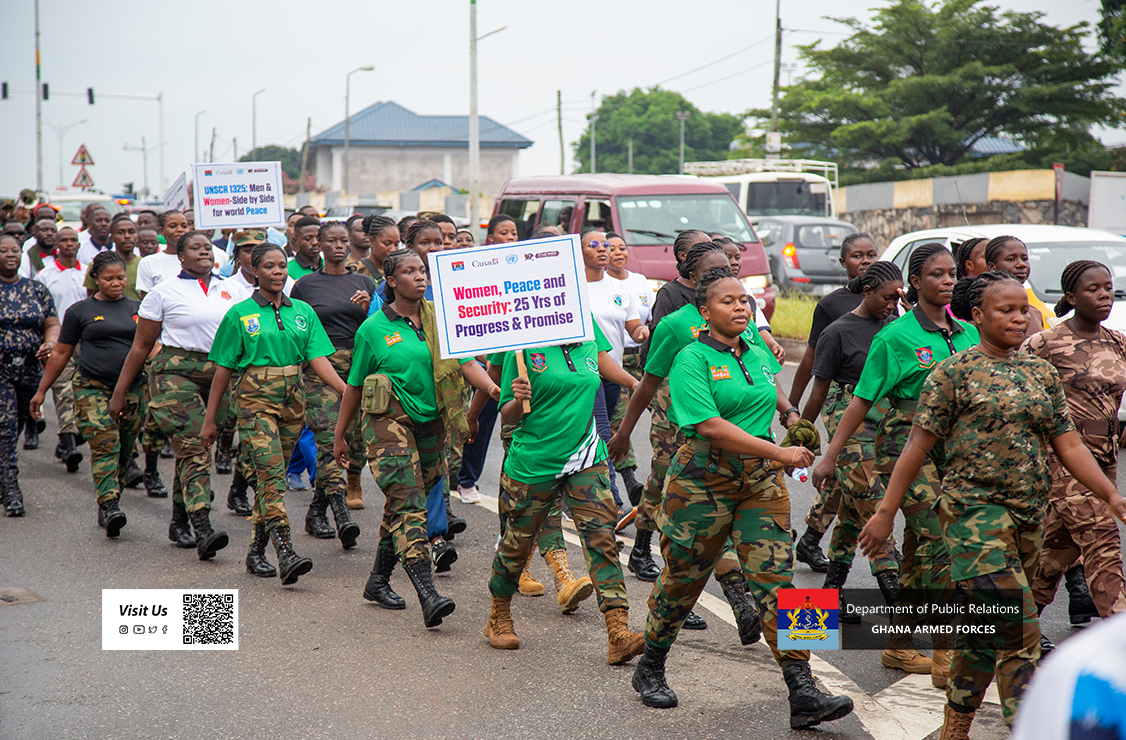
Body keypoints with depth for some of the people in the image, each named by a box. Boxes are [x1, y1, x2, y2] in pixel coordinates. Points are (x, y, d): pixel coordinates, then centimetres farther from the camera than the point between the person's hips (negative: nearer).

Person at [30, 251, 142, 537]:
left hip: (132, 390, 3)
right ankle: (109, 506, -24)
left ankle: (109, 507, 15)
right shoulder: (80, 311, 6)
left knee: (124, 452, 4)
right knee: (104, 445, -17)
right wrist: (42, 391, 11)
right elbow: (61, 354, 11)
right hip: (92, 389, -3)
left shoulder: (138, 308, 13)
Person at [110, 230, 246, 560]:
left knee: (191, 449, 11)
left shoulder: (231, 291, 14)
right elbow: (142, 345, 6)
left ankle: (179, 522, 26)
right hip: (176, 371, -4)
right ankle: (202, 530, -26)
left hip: (219, 373, 4)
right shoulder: (164, 292, 3)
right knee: (194, 450, -17)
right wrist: (119, 393, 4)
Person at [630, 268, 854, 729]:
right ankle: (650, 670, 31)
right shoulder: (692, 359, -10)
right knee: (682, 579, 9)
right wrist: (779, 452, -24)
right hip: (704, 478, -4)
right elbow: (712, 427, -21)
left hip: (761, 480, 5)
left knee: (776, 578, -5)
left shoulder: (760, 356, 10)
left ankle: (803, 695, -9)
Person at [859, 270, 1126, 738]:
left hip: (1029, 516, 6)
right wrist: (886, 512, -3)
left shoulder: (1041, 373, 12)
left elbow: (1068, 445, 12)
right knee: (1019, 632, -13)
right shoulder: (953, 373, -4)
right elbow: (918, 446, -3)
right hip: (974, 512, -6)